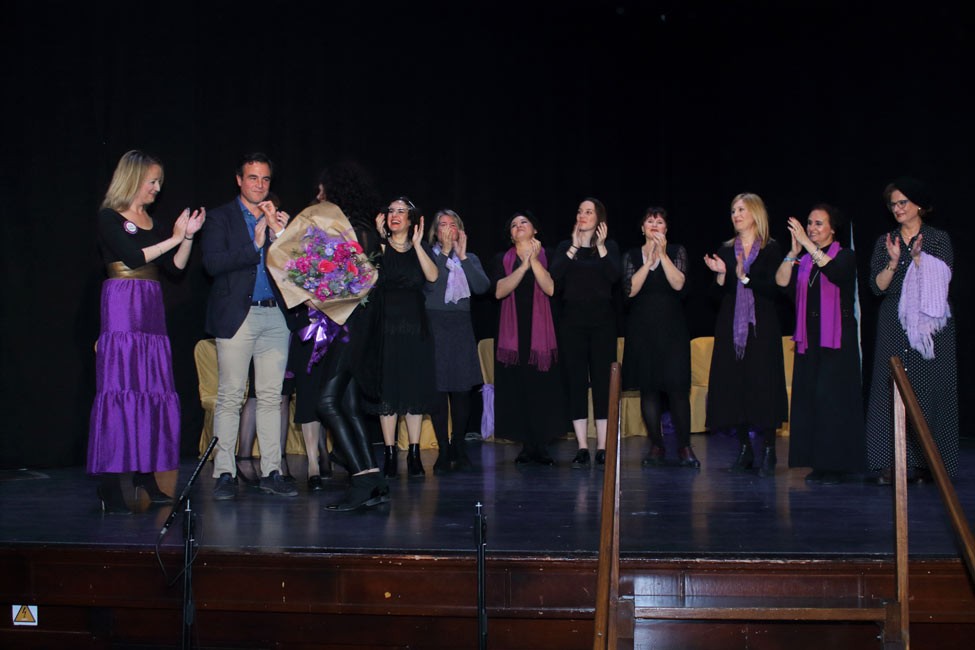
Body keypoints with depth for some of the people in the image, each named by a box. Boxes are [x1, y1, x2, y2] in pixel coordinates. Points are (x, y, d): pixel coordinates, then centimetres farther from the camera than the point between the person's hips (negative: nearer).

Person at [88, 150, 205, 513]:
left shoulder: (150, 222, 18)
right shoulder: (110, 218, -1)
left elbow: (176, 265, 14)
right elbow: (133, 257, -13)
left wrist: (188, 235, 0)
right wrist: (174, 238, -10)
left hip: (151, 311, 7)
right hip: (121, 309, -7)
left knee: (154, 392, 3)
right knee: (119, 390, -10)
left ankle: (146, 477, 9)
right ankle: (109, 486, -10)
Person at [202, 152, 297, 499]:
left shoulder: (279, 219, 16)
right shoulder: (221, 217, 5)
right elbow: (212, 263, -9)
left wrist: (280, 233, -5)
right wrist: (255, 246, -11)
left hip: (274, 317, 4)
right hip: (237, 316, -4)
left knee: (271, 396, 5)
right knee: (230, 397, -4)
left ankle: (271, 472, 9)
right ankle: (224, 474, 2)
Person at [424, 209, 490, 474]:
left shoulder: (470, 259, 15)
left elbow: (482, 286, -3)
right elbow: (429, 283, -14)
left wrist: (462, 256, -5)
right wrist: (445, 253, -9)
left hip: (461, 326, 3)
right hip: (433, 325, -3)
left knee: (463, 389, 1)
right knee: (438, 389, -4)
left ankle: (458, 446, 17)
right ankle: (443, 451, 2)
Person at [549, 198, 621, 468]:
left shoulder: (610, 247, 9)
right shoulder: (565, 247, 11)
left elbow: (614, 276, -10)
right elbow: (555, 275, -7)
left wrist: (600, 246, -11)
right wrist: (574, 247, -8)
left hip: (602, 320, -1)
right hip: (572, 321, 1)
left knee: (602, 381, -3)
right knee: (576, 382, -2)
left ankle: (602, 447, 1)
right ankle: (582, 448, 2)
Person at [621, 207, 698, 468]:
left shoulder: (677, 251, 7)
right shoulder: (632, 256, 9)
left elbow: (678, 284, -9)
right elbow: (630, 289, -6)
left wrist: (662, 254, -12)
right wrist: (649, 259, -10)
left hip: (671, 327, -1)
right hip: (642, 328, 2)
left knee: (677, 386, -9)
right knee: (648, 387, 2)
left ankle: (684, 447, -5)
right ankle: (656, 446, 9)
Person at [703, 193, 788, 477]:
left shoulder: (771, 249, 0)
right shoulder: (726, 250, 11)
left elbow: (774, 289, -7)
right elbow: (719, 294, 9)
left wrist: (745, 277, -15)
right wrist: (721, 274, -9)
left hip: (761, 327, -4)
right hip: (731, 326, 4)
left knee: (763, 383, -7)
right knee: (734, 384, 2)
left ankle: (768, 450, 0)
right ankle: (744, 448, 11)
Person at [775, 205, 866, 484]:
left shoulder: (845, 256, 0)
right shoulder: (803, 260, 12)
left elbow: (836, 272, -23)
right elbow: (782, 281, -5)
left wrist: (808, 245, -28)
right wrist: (794, 251, -18)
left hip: (837, 338, -5)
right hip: (809, 339, 5)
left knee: (832, 397, -8)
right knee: (809, 397, 2)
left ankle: (836, 463, -1)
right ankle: (818, 463, 8)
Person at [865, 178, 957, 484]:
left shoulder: (939, 239, 4)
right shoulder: (884, 242, 12)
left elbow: (941, 280, -6)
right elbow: (878, 286, 3)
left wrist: (918, 259, -18)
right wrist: (894, 263, -12)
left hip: (930, 327, -2)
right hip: (894, 327, 2)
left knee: (928, 388, -4)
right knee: (891, 389, -4)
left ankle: (924, 462, 1)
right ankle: (890, 462, -4)